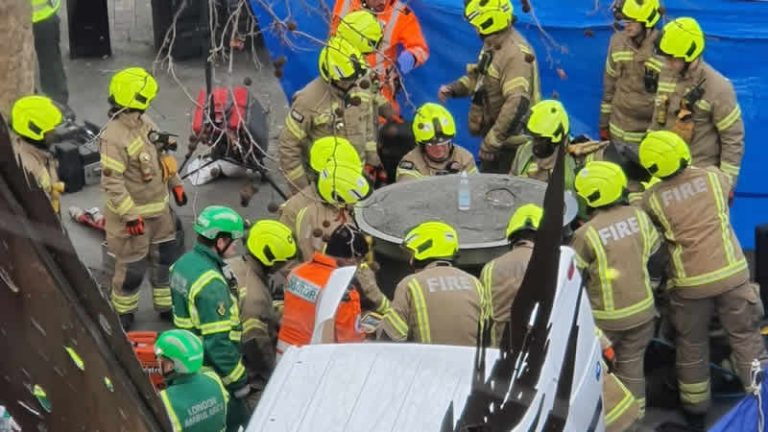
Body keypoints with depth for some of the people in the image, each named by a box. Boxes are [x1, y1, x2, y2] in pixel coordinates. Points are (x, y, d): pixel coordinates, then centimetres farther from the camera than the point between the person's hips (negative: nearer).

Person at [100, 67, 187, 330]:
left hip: (159, 209, 8)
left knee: (167, 258, 18)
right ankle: (123, 311, 27)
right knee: (132, 267, 5)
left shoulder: (144, 121, 0)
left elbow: (162, 154, 15)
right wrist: (130, 216, -26)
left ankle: (166, 304, 35)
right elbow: (112, 183, -27)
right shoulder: (114, 137, -27)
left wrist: (175, 183, 16)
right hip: (133, 213, -8)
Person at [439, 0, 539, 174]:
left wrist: (492, 141, -30)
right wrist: (453, 89, 4)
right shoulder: (491, 45, 7)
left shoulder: (515, 54, -25)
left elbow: (517, 104, -32)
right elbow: (478, 75, 23)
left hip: (510, 143, -10)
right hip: (494, 136, 10)